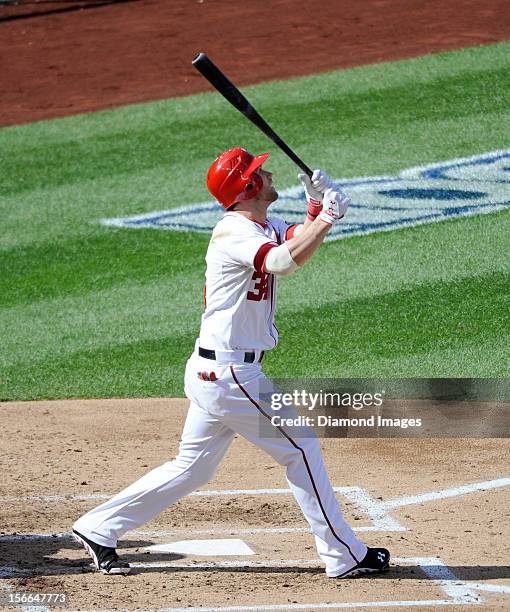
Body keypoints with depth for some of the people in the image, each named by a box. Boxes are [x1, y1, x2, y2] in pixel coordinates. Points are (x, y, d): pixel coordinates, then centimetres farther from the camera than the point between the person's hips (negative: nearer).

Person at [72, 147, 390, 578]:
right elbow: (283, 262, -35)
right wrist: (327, 216, -29)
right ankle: (344, 555, 7)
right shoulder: (233, 232, -19)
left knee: (193, 467, 15)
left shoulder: (266, 227, 12)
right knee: (300, 448, 0)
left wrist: (317, 206, -11)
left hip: (210, 372, 10)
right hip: (230, 375, -10)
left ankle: (98, 530, 19)